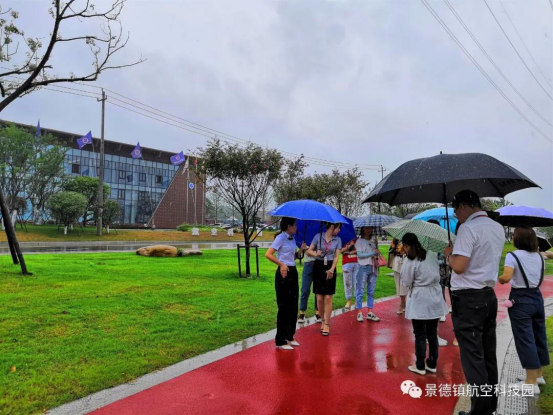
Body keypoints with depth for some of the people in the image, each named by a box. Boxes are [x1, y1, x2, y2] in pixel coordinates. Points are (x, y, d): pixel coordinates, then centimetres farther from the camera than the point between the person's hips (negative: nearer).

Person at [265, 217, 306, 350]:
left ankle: (289, 337, 27)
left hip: (293, 272, 8)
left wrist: (301, 250, 4)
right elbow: (268, 254, -20)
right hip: (283, 273, -8)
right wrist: (281, 264, -25)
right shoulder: (280, 238, -12)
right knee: (284, 308, -2)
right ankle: (280, 341, 9)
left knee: (293, 307, 13)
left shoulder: (292, 239, 12)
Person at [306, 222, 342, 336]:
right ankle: (323, 320, 20)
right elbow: (309, 251, 4)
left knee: (328, 297, -4)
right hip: (318, 267, 0)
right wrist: (315, 253, -18)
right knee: (319, 298, 1)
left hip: (330, 268, 1)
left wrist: (332, 269, -12)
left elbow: (336, 256, 1)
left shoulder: (338, 240, 7)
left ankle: (327, 324, 3)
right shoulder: (318, 236, 3)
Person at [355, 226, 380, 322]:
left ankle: (370, 312, 15)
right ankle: (359, 313, 3)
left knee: (371, 291, 8)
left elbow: (377, 253, 16)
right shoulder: (359, 241, 0)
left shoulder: (373, 241, 16)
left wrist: (376, 245, 1)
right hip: (363, 268, -5)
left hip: (373, 268, 5)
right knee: (360, 290, -2)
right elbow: (360, 254, -11)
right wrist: (373, 252, -12)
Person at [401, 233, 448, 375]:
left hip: (419, 302, -6)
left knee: (420, 335, 6)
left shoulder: (410, 261, -16)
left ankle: (420, 366, 15)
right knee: (433, 333, 15)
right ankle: (432, 364, 25)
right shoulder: (433, 254, 1)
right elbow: (437, 273, 14)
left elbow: (406, 281, -10)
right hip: (435, 299, 6)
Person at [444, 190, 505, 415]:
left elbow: (459, 266, -23)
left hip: (468, 299, -9)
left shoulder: (468, 228, -16)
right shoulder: (498, 228, 11)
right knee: (488, 355, 17)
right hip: (489, 296, 9)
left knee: (473, 357, -1)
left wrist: (449, 254, -5)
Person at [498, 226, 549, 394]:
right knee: (539, 337, 16)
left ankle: (531, 382, 2)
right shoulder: (539, 257, 7)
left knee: (524, 339, -2)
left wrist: (499, 279, -4)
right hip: (537, 297, 7)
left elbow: (506, 277, -25)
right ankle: (538, 374, 31)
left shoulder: (513, 256, -14)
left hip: (520, 300, -7)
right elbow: (539, 278, 9)